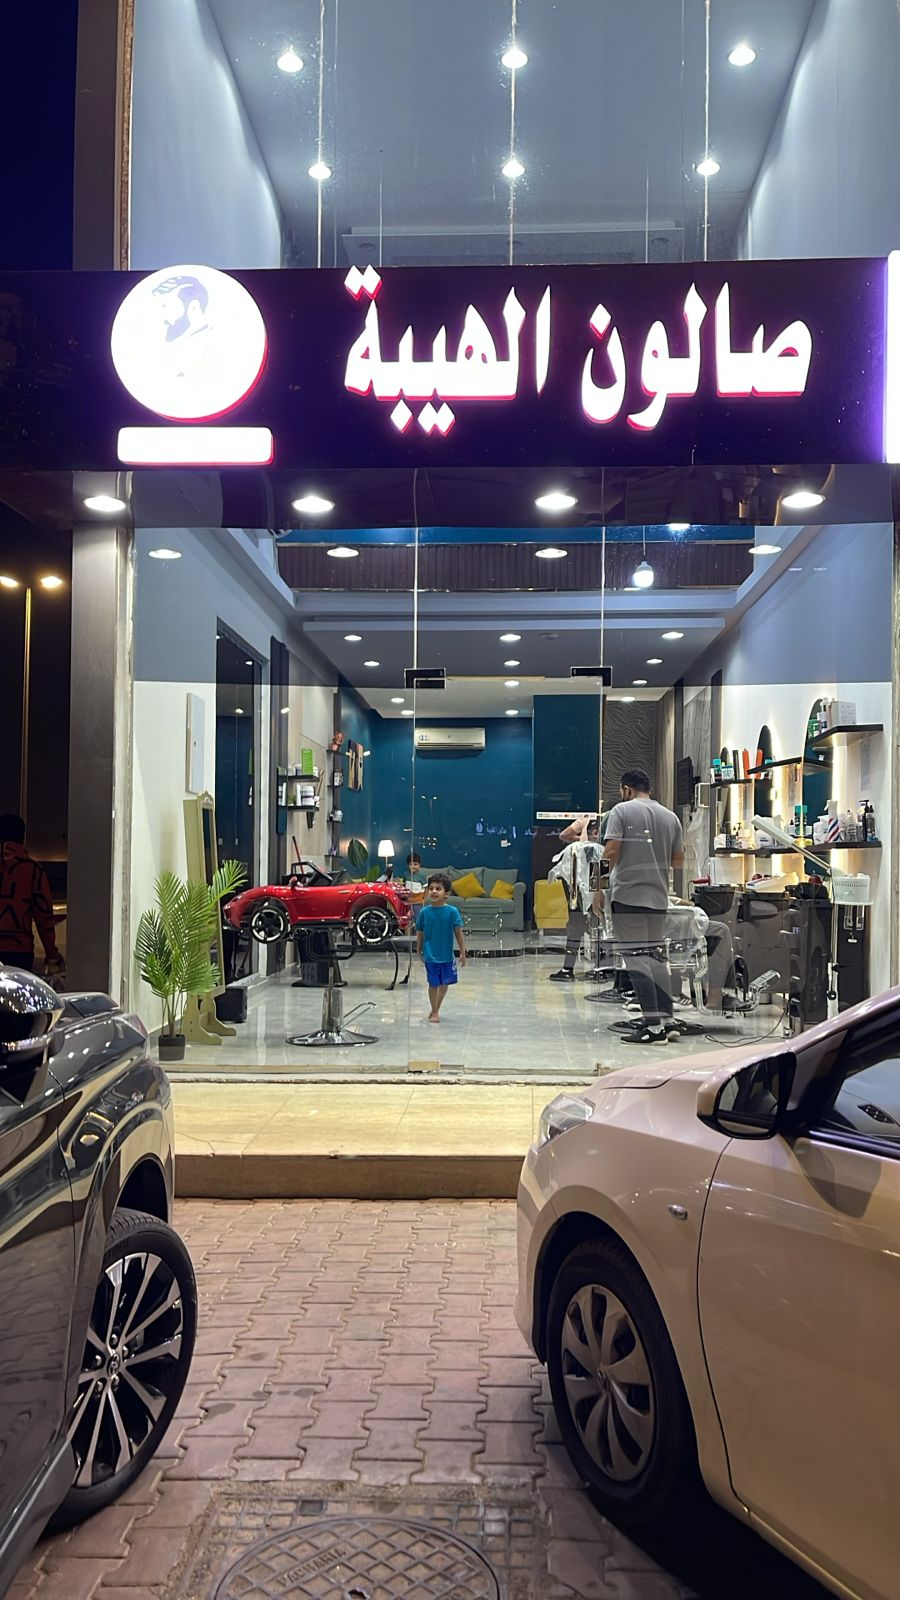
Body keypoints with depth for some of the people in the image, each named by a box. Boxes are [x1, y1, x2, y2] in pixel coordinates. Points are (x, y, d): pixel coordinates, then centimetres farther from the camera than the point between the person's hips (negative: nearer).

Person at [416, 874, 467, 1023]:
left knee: (445, 983, 12)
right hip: (430, 955, -1)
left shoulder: (452, 911, -10)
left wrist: (462, 952, -3)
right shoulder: (424, 912, -7)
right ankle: (435, 1012, 20)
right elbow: (420, 932, 4)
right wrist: (419, 951, 9)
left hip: (447, 955, 1)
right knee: (433, 984, 5)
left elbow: (458, 932, -5)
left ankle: (436, 1008, 33)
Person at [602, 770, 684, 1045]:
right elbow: (678, 860, 12)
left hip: (628, 895, -6)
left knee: (636, 958, -4)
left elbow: (611, 850, -13)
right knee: (657, 957, 14)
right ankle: (667, 1020, 15)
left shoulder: (622, 810, -5)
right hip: (658, 898, 6)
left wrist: (607, 867, 8)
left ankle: (653, 1024, -8)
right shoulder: (670, 817, 10)